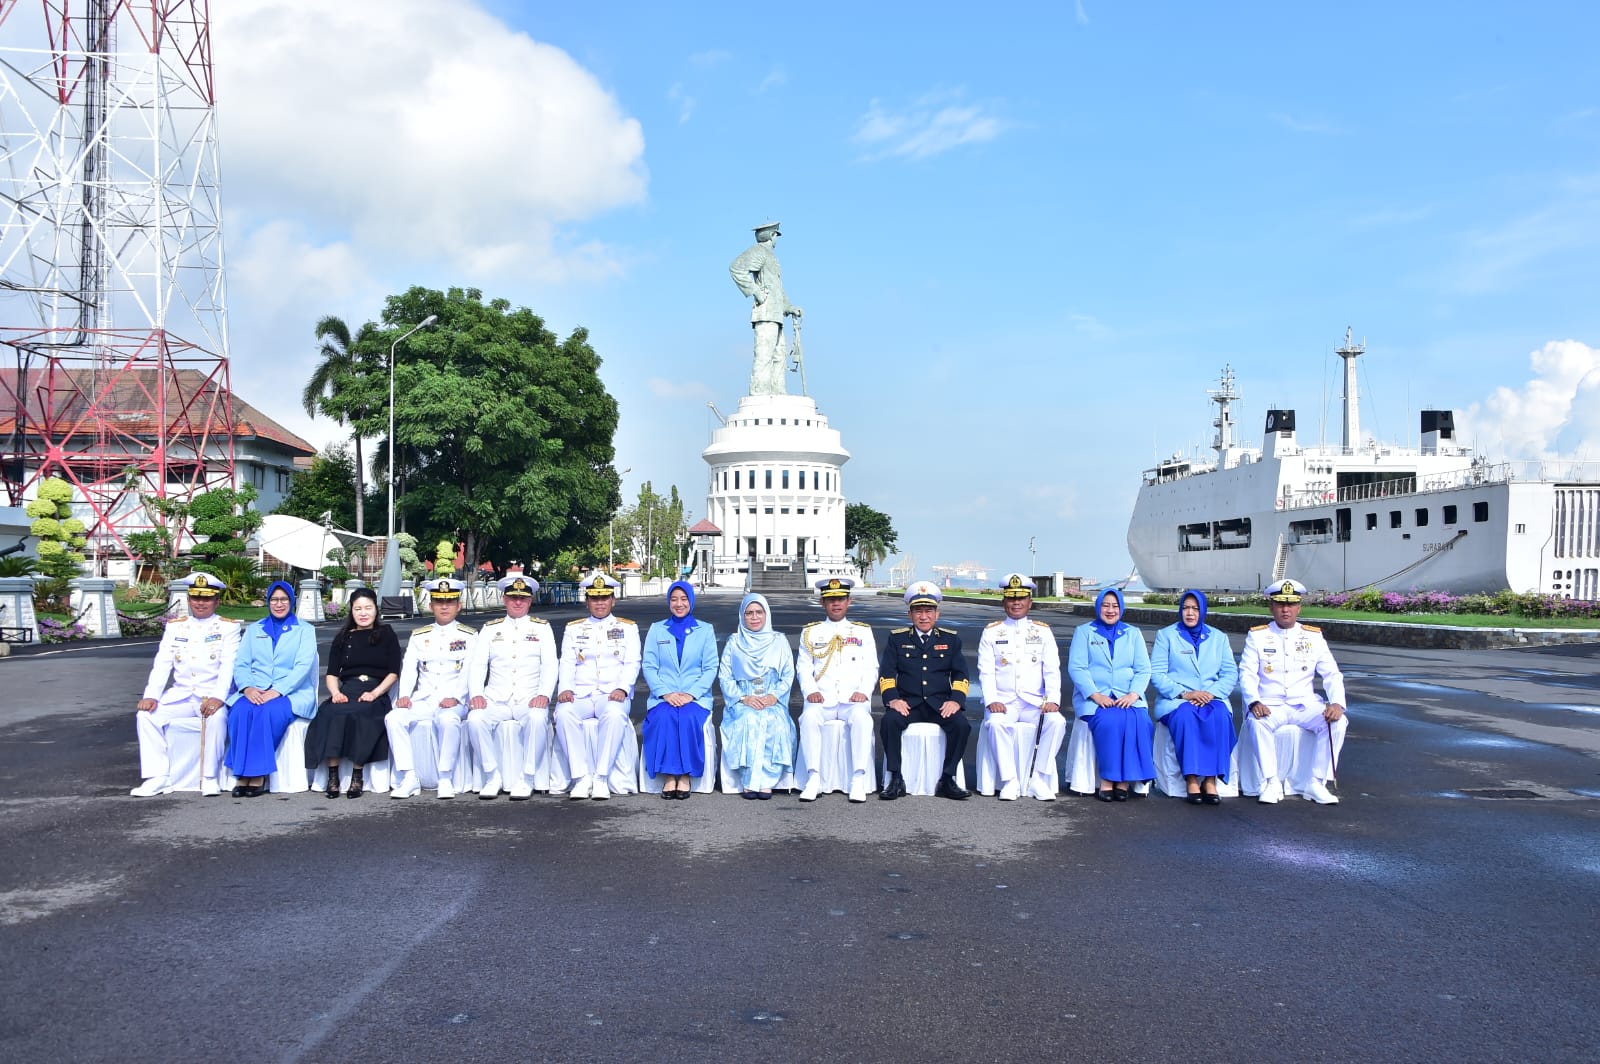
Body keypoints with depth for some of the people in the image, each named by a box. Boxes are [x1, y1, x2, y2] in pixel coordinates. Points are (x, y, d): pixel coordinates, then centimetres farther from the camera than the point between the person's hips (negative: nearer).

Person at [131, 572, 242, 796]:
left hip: (212, 697, -4)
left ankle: (209, 778, -21)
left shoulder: (228, 627, 3)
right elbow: (161, 665, 5)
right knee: (147, 715, -18)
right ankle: (157, 778, -13)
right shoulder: (174, 627, 14)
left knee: (217, 716, -34)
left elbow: (228, 667, -9)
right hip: (180, 696, 4)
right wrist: (151, 695, -12)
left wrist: (217, 697, -26)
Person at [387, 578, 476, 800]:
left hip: (454, 702, -3)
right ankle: (409, 778, -19)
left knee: (449, 720, -37)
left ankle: (445, 779, -25)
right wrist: (404, 696, -11)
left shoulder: (469, 636, 7)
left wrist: (455, 697, -20)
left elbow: (469, 672, -4)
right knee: (393, 718, -24)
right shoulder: (418, 636, 17)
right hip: (423, 700, 4)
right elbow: (409, 668, 7)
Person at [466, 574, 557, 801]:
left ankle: (525, 780, -23)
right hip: (496, 700, 2)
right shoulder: (490, 629, 16)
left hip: (529, 699, -2)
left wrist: (544, 694, -16)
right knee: (475, 719, -30)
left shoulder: (542, 628, 11)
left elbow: (549, 666, 2)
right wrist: (476, 694, -10)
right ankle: (493, 777, -15)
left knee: (538, 718, -36)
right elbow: (477, 665, 9)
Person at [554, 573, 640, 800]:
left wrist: (622, 688, -16)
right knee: (564, 713, -33)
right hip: (579, 694, 2)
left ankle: (601, 778, -30)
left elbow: (632, 664, 3)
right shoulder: (573, 629, 19)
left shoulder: (628, 628, 14)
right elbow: (567, 664, 9)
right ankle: (582, 777, -27)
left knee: (615, 714, -38)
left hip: (612, 695, -2)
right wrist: (565, 689, -11)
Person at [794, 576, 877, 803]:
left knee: (861, 718, -35)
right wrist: (810, 691, -9)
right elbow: (803, 667, 10)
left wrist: (864, 691, -9)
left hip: (853, 699, 0)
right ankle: (814, 778, -29)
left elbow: (871, 668, 10)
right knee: (809, 717, -34)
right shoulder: (811, 632, 18)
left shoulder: (863, 631, 17)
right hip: (821, 699, 0)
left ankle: (858, 780, -31)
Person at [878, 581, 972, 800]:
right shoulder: (897, 638, 12)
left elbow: (960, 675, 8)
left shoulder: (950, 639, 14)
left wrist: (956, 700, -11)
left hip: (940, 704, 1)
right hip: (908, 703, 0)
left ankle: (947, 779, -16)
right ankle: (896, 780, -21)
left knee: (962, 724, -28)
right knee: (890, 721, -31)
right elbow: (886, 673, 5)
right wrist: (892, 699, -13)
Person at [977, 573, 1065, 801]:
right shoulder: (992, 632, 8)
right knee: (996, 723, -33)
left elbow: (1052, 671, 4)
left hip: (1035, 702, 1)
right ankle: (1010, 781, -23)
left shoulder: (1043, 632, 11)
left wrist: (1052, 700, -13)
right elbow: (986, 672, 1)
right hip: (1003, 702, -1)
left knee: (1057, 721, -28)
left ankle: (1039, 779, -17)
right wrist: (992, 701, -15)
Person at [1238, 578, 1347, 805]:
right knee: (1257, 722, -36)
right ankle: (1272, 782, -23)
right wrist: (1254, 702, -23)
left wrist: (1337, 703, -15)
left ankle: (1315, 783, -17)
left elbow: (1332, 674, 4)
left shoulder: (1314, 637, 9)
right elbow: (1247, 674, -4)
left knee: (1337, 722, -26)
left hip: (1305, 705, 2)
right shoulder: (1257, 636, 4)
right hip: (1270, 706, -2)